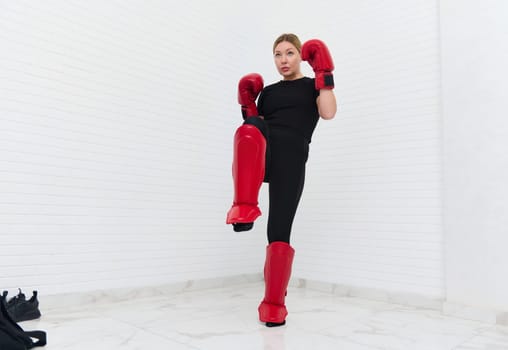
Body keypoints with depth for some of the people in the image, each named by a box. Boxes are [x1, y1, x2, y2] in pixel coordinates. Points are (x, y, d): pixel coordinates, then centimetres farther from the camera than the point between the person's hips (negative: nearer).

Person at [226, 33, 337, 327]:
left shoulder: (312, 86, 17)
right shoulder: (268, 92, 27)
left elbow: (329, 113, -4)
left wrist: (325, 74, -2)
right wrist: (247, 106, 10)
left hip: (290, 158, -3)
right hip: (263, 153, 3)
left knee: (279, 231, -8)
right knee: (249, 132, -35)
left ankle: (274, 303, 4)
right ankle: (245, 207, -41)